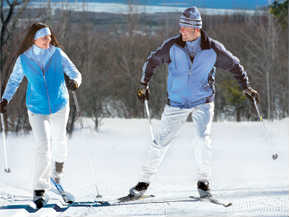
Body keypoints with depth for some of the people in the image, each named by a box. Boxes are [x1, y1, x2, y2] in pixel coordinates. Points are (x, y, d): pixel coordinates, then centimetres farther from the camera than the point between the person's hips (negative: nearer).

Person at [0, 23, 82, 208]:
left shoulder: (57, 54, -7)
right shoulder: (24, 59, -7)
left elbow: (75, 73, -6)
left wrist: (75, 81, -30)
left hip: (60, 106, 2)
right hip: (37, 109, -2)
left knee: (59, 138, 23)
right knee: (43, 146, -16)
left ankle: (59, 164, 59)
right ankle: (40, 189, -8)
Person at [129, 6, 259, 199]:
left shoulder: (213, 49, -11)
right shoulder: (172, 46, -10)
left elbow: (234, 65, 4)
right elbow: (152, 61, 4)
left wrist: (246, 87, -2)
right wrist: (144, 85, -2)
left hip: (203, 102, -1)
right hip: (177, 102, 1)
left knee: (204, 138, -20)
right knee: (161, 141, 0)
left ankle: (204, 181, -4)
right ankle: (144, 181, 12)